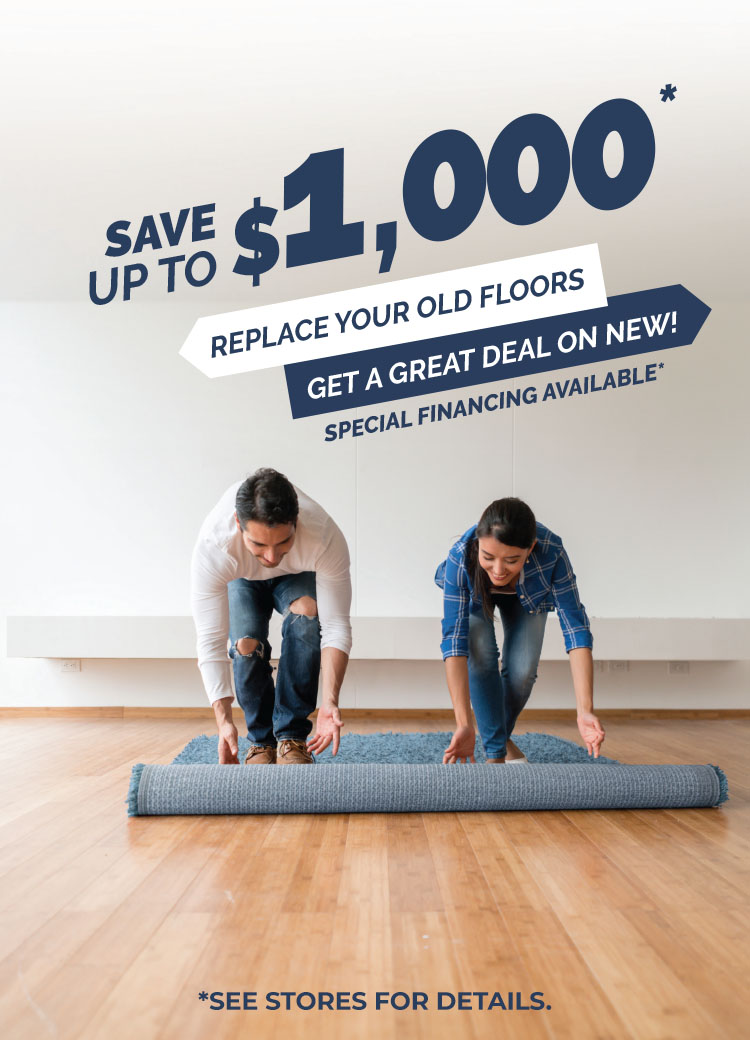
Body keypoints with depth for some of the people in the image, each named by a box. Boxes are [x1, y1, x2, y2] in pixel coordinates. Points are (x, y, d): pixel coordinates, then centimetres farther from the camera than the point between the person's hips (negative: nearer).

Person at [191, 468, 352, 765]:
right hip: (242, 580, 0)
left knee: (307, 611, -31)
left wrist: (330, 700, -46)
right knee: (246, 643, -25)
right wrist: (223, 719, -45)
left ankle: (291, 737, -18)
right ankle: (262, 740, 0)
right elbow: (211, 642, -37)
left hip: (296, 575, 0)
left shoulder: (326, 539, -41)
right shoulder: (212, 548, -42)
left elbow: (336, 626, -35)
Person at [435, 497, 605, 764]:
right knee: (480, 655, -25)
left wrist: (585, 710, -49)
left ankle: (501, 735, 18)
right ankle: (495, 752, -9)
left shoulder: (551, 553, -42)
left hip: (526, 595, 1)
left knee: (522, 670, -13)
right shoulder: (460, 558, -43)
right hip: (474, 594, -1)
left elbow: (576, 627, -41)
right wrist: (463, 724, -50)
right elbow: (454, 638, -44)